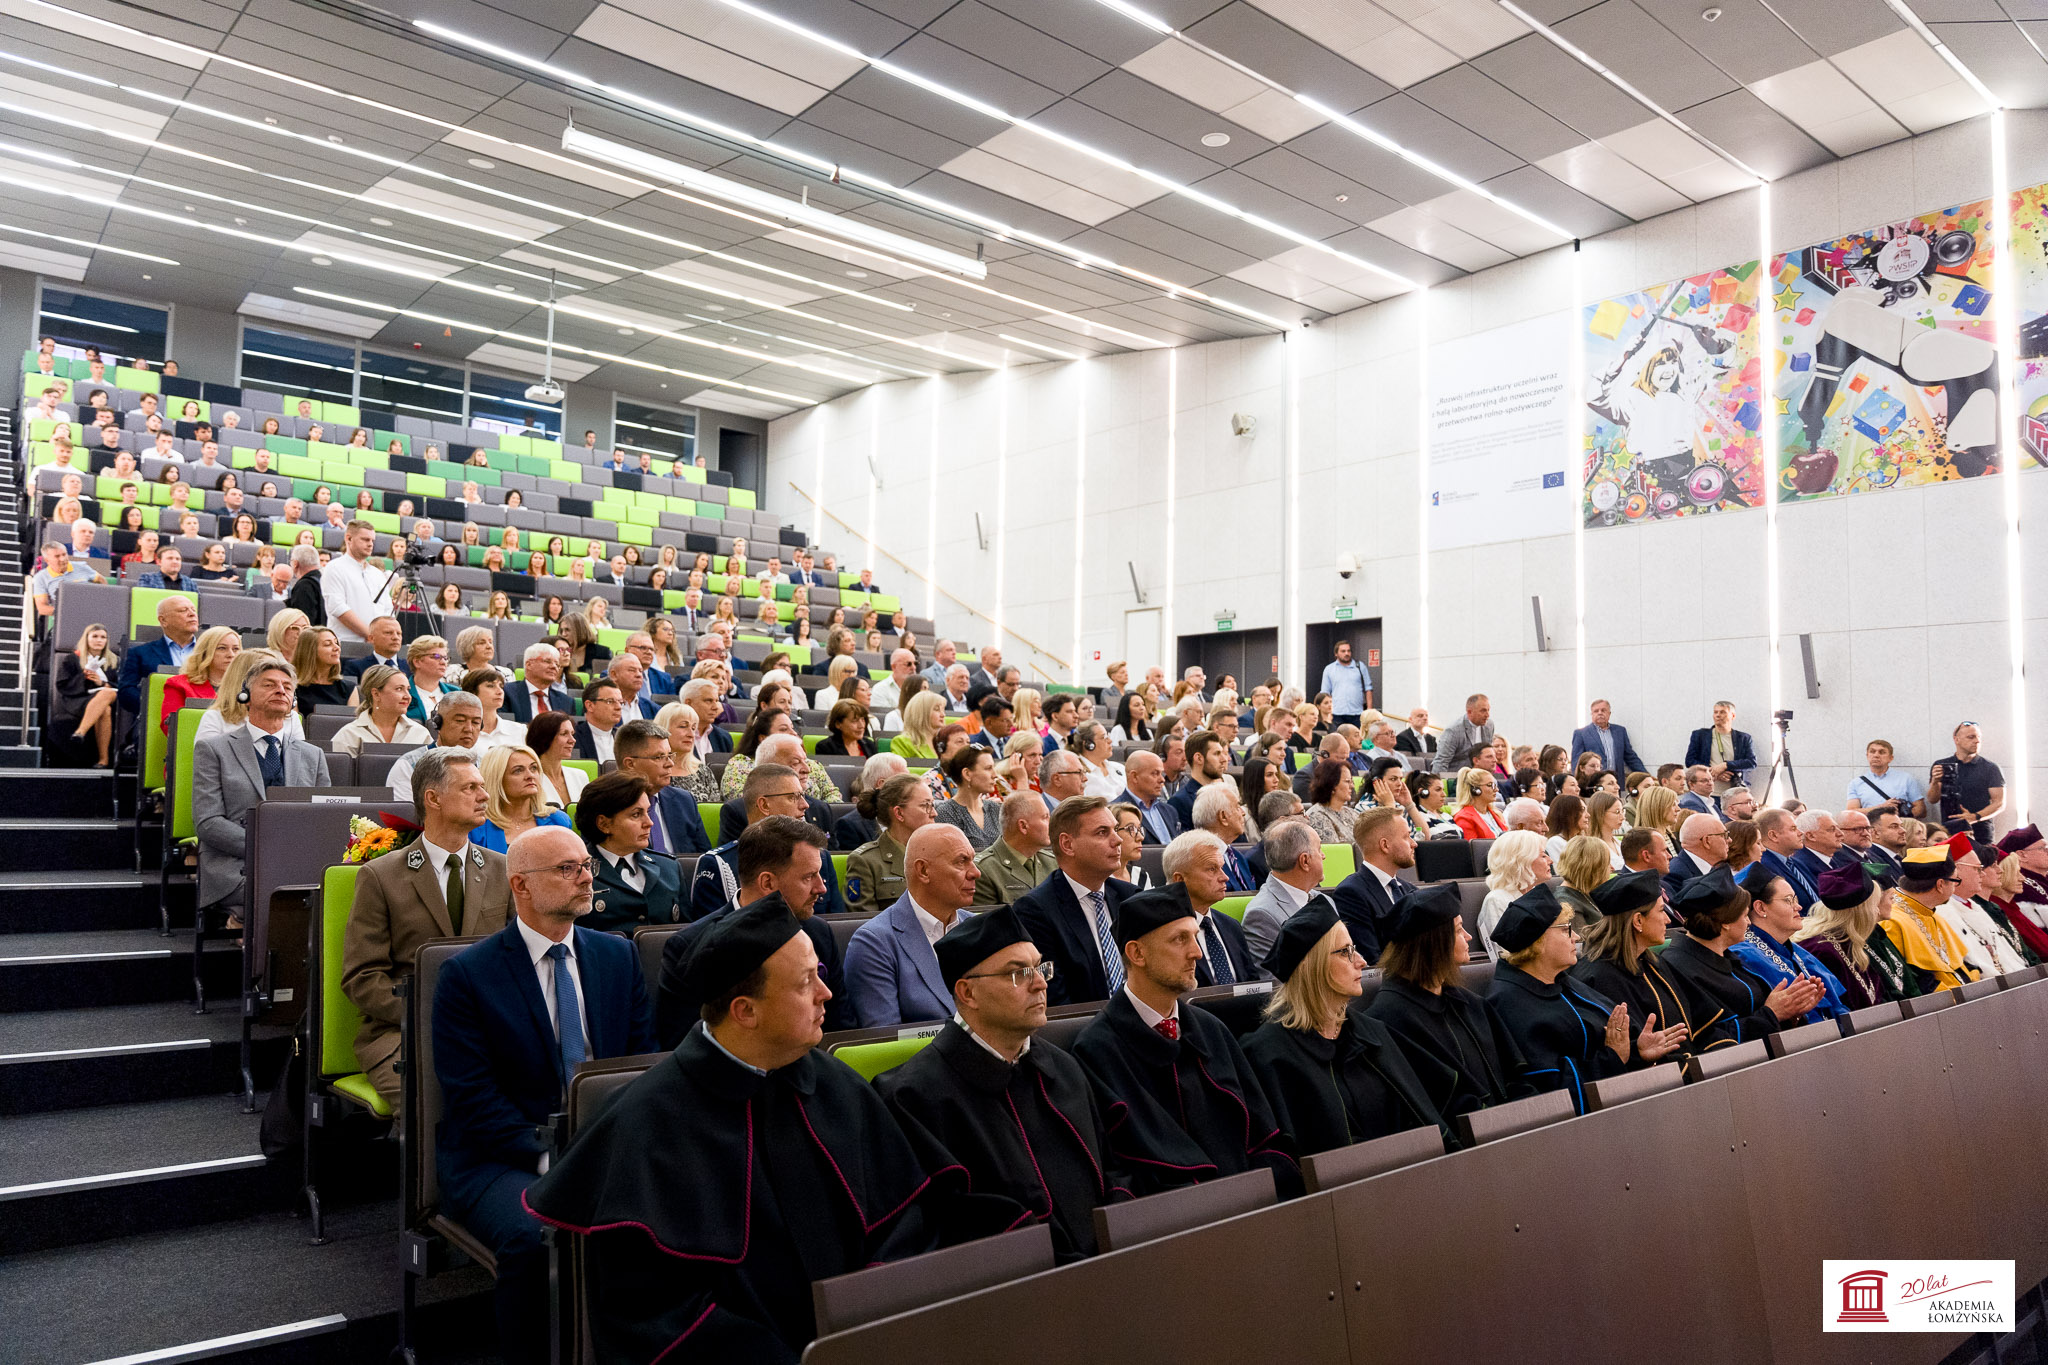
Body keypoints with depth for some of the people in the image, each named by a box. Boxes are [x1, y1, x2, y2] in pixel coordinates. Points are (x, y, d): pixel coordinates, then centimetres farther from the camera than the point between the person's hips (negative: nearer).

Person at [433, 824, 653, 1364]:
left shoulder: (619, 956, 10)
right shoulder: (466, 975, -3)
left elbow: (645, 1062, 9)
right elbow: (472, 1099, -8)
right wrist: (549, 1157, -19)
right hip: (500, 1158, -3)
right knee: (534, 1237, -33)